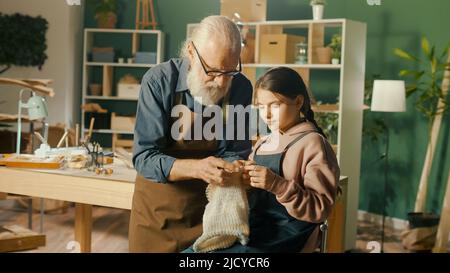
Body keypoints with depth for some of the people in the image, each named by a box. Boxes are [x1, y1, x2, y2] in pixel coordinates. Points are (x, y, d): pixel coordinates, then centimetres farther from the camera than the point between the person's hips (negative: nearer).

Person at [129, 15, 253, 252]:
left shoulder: (241, 88, -10)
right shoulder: (158, 81, -19)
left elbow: (235, 152, -3)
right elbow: (144, 157, -22)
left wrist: (230, 171, -26)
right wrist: (196, 168, -36)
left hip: (207, 209, 2)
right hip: (157, 209, -1)